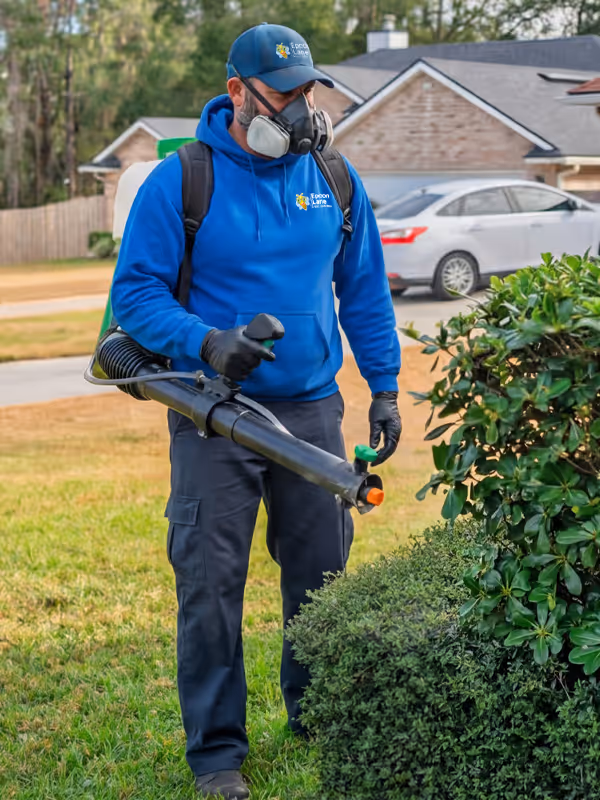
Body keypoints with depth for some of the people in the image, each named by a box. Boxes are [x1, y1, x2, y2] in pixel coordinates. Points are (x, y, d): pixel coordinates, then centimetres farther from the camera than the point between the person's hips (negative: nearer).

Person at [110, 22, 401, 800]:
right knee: (210, 582, -2)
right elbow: (135, 292, -6)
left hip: (313, 410, 4)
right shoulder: (179, 182, -7)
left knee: (323, 572, 12)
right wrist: (205, 342, -22)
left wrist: (384, 387, 11)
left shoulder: (333, 179, 6)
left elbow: (364, 289, 14)